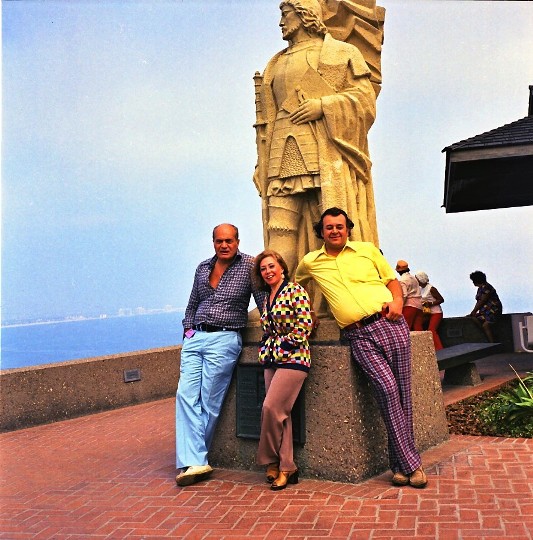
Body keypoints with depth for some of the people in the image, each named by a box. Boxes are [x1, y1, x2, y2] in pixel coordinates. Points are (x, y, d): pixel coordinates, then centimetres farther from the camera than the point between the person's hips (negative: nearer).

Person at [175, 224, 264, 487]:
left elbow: (263, 300, -2)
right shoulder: (203, 268, 16)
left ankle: (192, 457, 8)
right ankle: (194, 461, -9)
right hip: (195, 337, 5)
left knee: (209, 401, -5)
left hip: (225, 339, -5)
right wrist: (188, 329, 14)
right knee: (186, 394, -8)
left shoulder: (248, 265, 0)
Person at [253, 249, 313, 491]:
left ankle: (272, 462, 5)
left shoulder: (295, 290, -5)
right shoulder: (267, 298, 17)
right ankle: (286, 468, 9)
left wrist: (284, 345, -11)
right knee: (280, 414, 4)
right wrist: (266, 351, 10)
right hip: (272, 360, 7)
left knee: (271, 408, -14)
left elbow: (305, 325, -13)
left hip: (292, 358, -7)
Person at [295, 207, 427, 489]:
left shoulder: (368, 250, 13)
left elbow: (392, 280, 17)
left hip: (389, 324, 1)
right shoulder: (310, 262, 15)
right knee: (388, 389, -18)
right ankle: (411, 464, -10)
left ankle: (400, 464, 9)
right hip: (358, 336, -1)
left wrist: (397, 300, -4)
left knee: (402, 392, -2)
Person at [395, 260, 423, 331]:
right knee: (418, 328, 3)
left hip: (409, 306, -8)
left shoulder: (402, 280, -5)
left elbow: (404, 295, -15)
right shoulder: (413, 278, 20)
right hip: (419, 306, 8)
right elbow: (417, 293, 18)